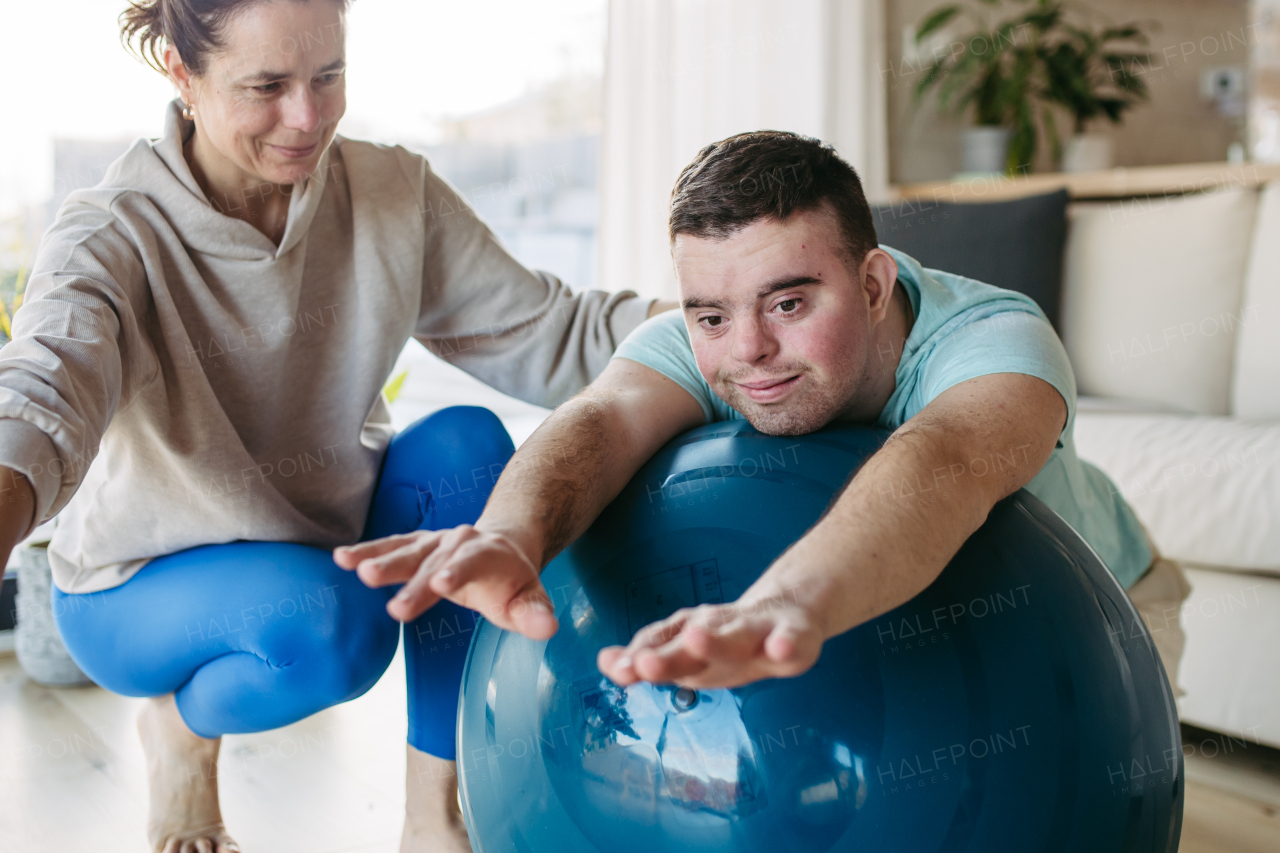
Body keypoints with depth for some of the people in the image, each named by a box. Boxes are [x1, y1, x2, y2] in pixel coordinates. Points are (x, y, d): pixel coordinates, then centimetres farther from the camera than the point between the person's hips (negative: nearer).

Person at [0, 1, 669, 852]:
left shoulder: (393, 195, -11)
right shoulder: (114, 237, -23)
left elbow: (547, 334, -12)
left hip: (335, 536, 4)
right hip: (148, 589, -4)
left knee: (466, 441, -25)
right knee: (324, 620, -36)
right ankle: (177, 727, 2)